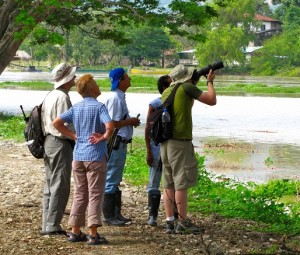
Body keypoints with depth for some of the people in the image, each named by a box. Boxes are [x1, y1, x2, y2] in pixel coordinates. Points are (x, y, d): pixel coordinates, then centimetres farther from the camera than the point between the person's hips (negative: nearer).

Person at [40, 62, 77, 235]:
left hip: (49, 141, 10)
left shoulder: (50, 96, 13)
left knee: (50, 185, 12)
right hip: (61, 144, -10)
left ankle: (47, 225, 16)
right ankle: (52, 226, -5)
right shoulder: (62, 98, -16)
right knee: (60, 186, -6)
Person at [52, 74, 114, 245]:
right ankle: (93, 235, -3)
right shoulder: (99, 106, -11)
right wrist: (104, 137, -7)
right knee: (95, 194, -1)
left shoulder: (76, 108, 7)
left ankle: (75, 232, 17)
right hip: (95, 156, -6)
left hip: (78, 155, 6)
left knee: (80, 194, 14)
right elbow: (110, 126, -25)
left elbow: (57, 123, 7)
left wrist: (73, 135, 9)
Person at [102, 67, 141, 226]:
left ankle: (116, 214, 24)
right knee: (112, 180, -4)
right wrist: (131, 121, -11)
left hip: (120, 143, 11)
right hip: (116, 143, -11)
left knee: (116, 181, 16)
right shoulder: (115, 98, -18)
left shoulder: (120, 97, 14)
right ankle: (109, 216, 2)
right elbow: (112, 124, -22)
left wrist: (130, 121, 8)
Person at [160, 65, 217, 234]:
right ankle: (183, 223, -1)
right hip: (180, 142, -7)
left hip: (165, 142, 8)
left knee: (169, 184, 8)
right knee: (181, 183, -4)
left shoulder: (167, 91, 15)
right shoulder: (187, 88, -5)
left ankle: (170, 223, 9)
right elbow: (212, 100, -3)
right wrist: (210, 82, 12)